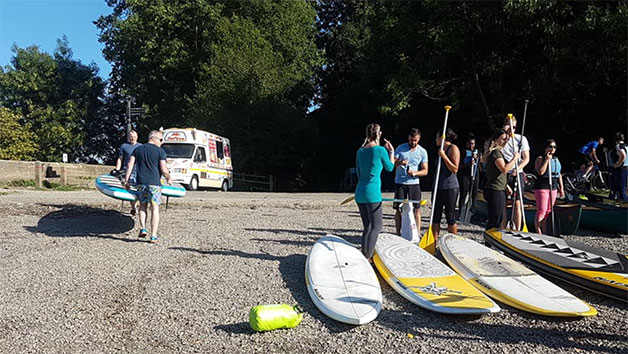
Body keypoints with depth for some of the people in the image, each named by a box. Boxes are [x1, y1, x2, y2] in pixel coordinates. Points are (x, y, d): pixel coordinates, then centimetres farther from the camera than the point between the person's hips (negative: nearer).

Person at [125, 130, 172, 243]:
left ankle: (143, 229, 10)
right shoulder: (160, 151, -3)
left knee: (143, 206, 21)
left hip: (141, 183, 4)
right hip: (154, 183, -4)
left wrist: (126, 180, 8)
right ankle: (153, 236, 3)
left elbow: (130, 165, 5)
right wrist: (169, 179, 9)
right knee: (155, 208, 2)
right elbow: (164, 170, -8)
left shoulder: (138, 149, 12)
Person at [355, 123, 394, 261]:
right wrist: (391, 151, 20)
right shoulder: (380, 150, -8)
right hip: (372, 193, -7)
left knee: (367, 227, 14)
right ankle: (367, 257, -4)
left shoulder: (360, 151, 11)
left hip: (359, 192, 7)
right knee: (376, 227, 1)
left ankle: (364, 256, 15)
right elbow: (390, 167, 8)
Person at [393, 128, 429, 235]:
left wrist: (415, 173, -18)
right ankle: (398, 234, 11)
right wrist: (400, 163, -22)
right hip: (400, 183, -1)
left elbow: (425, 171, 2)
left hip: (414, 183, 1)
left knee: (417, 209, 0)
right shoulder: (400, 148, 1)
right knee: (398, 209, 2)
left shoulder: (422, 152, 4)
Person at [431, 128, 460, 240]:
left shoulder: (453, 148, -7)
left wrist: (444, 156, -17)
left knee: (450, 216, 0)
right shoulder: (442, 150, 17)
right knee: (435, 215, 6)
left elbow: (455, 169, -14)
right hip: (439, 187, 8)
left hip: (450, 187, -8)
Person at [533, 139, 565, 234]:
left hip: (553, 188, 7)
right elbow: (541, 172, -19)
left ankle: (545, 233, 14)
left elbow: (559, 174, 20)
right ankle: (538, 233, -6)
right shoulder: (540, 158, -5)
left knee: (548, 211, 8)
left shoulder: (556, 159, 16)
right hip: (542, 188, -7)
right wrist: (547, 159, -16)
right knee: (541, 211, -10)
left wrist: (561, 188, 17)